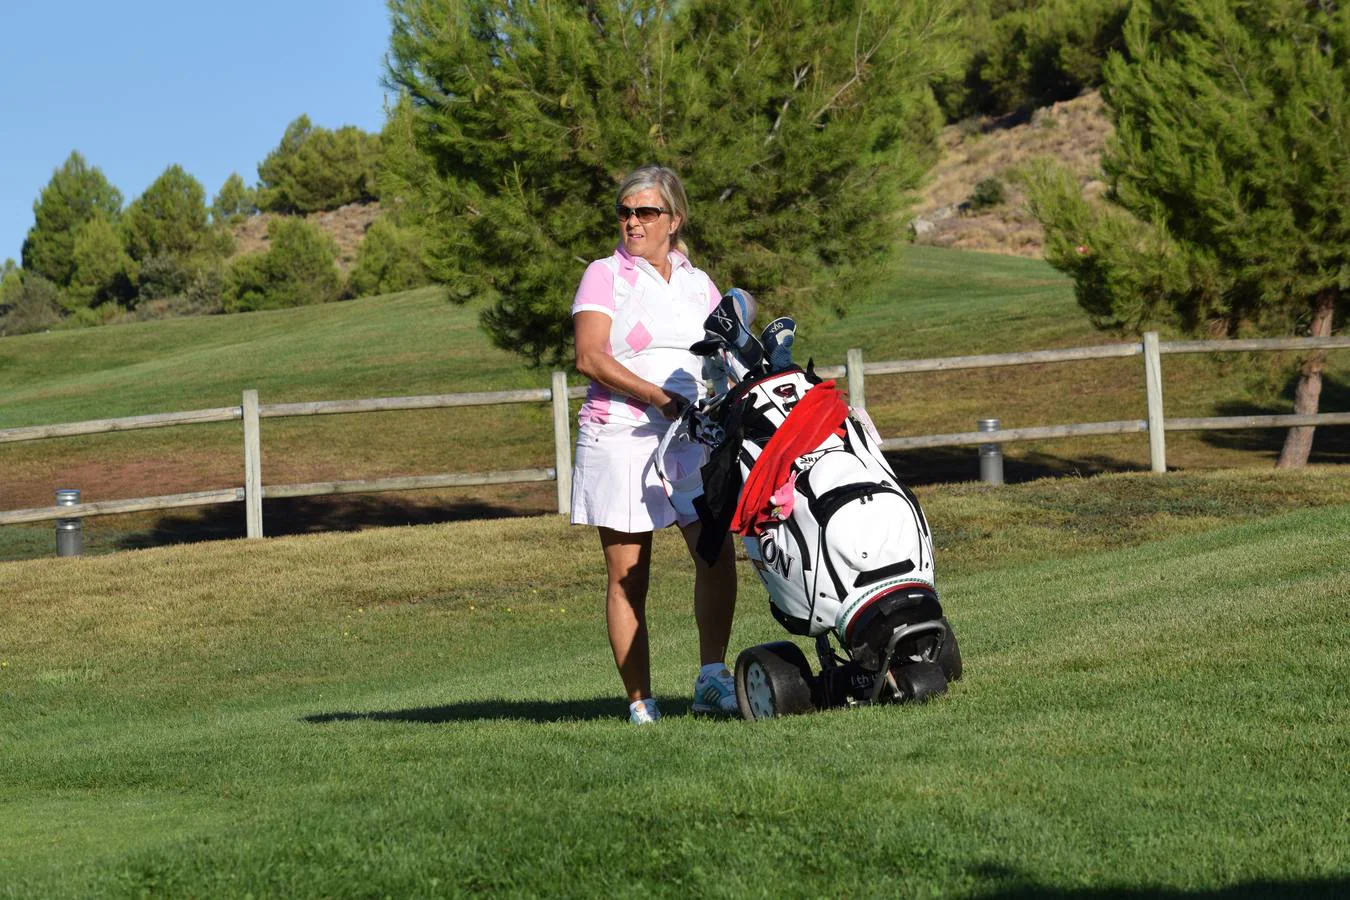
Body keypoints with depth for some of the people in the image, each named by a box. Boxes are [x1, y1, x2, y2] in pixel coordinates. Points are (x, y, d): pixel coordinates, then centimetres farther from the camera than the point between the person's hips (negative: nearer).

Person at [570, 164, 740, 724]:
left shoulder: (698, 284, 18)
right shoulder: (605, 275, 4)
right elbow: (589, 357, -9)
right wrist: (657, 397, -18)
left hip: (693, 437, 4)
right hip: (621, 438, -4)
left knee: (718, 554, -11)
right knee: (627, 576, -3)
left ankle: (712, 680, -6)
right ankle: (639, 700, 0)